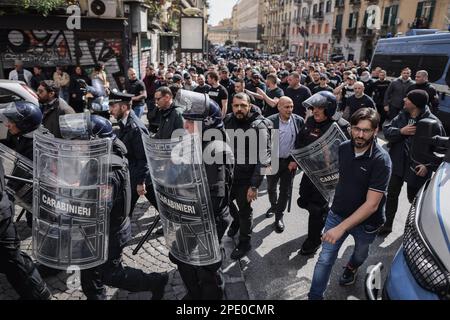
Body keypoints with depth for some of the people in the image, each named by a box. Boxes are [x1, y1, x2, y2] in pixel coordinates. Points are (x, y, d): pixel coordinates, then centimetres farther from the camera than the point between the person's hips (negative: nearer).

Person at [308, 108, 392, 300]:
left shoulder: (381, 160, -27)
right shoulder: (344, 148, -11)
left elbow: (371, 204, -30)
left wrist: (341, 228, -33)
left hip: (365, 222, -2)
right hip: (337, 213, 2)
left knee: (360, 253, 28)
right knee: (325, 259, 1)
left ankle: (351, 268, 61)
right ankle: (314, 296, 18)